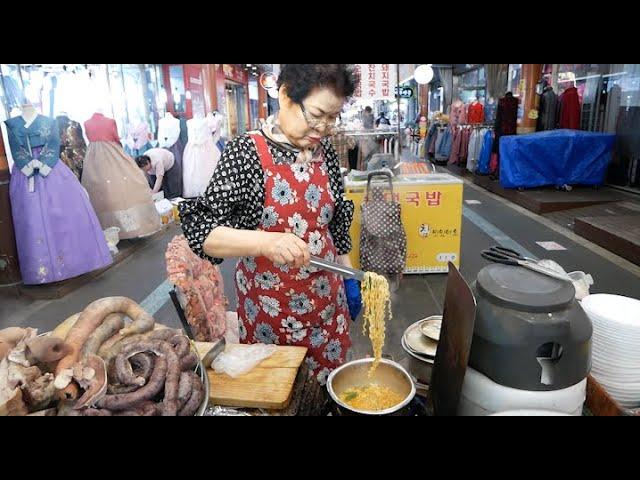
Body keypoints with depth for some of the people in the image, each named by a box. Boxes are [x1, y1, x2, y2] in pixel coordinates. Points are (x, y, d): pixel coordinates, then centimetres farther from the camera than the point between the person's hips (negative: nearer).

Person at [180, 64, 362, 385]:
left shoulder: (326, 153, 0)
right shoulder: (246, 151, -16)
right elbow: (202, 231, -21)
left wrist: (349, 278, 11)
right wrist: (266, 241, -37)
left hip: (326, 299, 5)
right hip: (268, 307, -4)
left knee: (328, 389, 19)